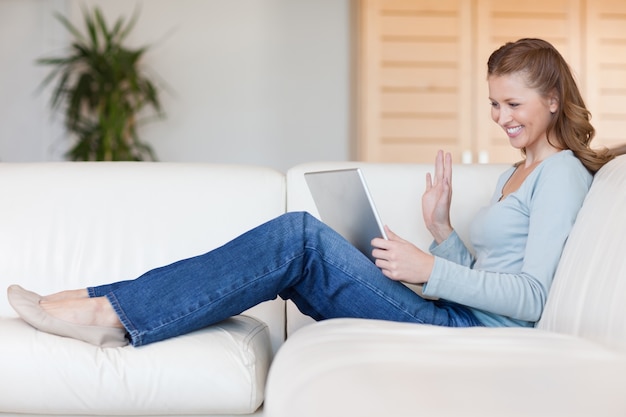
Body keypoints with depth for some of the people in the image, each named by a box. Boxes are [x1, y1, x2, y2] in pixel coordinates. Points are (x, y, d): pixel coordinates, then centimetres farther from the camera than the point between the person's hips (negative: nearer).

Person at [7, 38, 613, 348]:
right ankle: (107, 308, -13)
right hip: (458, 318, 8)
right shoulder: (514, 175, 25)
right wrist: (441, 228, 3)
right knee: (297, 243, -8)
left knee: (300, 237, -21)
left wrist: (430, 270, -15)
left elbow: (530, 296, -14)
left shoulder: (562, 173, -2)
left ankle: (111, 314, -21)